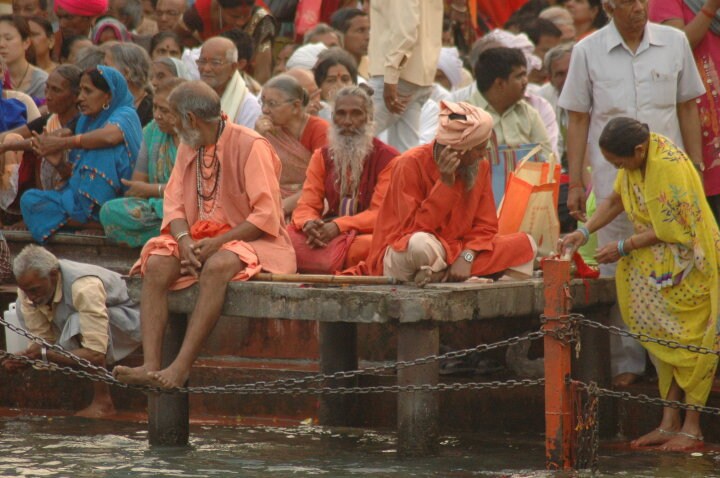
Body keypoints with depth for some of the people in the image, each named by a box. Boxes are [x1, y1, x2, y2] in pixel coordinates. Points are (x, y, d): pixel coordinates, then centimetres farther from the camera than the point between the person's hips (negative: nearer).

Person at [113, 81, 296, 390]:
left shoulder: (251, 146, -10)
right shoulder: (188, 147, 12)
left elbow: (266, 217, -15)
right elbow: (174, 203, 7)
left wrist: (218, 242, -23)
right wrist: (184, 240, -15)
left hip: (249, 240, -6)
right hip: (199, 238, 6)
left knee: (217, 267, -37)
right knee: (156, 265, -22)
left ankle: (182, 367, -41)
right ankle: (150, 366, -34)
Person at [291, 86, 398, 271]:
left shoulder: (387, 158, 0)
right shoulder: (321, 157, 15)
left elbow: (380, 213, -10)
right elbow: (306, 206, 6)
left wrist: (338, 227, -26)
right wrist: (309, 224, -21)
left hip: (367, 234, -4)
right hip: (327, 233, 4)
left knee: (365, 246, -40)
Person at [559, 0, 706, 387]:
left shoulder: (674, 43, 4)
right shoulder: (588, 52, 1)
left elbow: (688, 108, 11)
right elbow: (578, 120, 5)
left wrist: (696, 168, 8)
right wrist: (575, 183, 2)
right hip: (613, 177, -1)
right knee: (617, 272, 0)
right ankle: (626, 362, 6)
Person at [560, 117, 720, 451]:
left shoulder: (669, 167, -27)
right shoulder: (636, 160, -1)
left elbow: (671, 230, -23)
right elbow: (616, 199, 15)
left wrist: (623, 248, -16)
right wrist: (585, 232, 3)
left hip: (687, 266, -8)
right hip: (658, 264, 8)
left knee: (689, 344, -4)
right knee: (664, 340, 7)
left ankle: (692, 428, 1)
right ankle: (670, 423, 10)